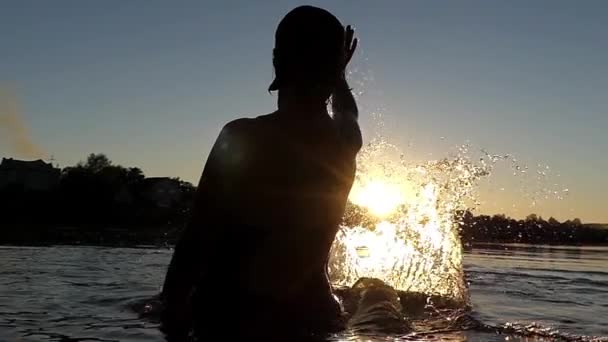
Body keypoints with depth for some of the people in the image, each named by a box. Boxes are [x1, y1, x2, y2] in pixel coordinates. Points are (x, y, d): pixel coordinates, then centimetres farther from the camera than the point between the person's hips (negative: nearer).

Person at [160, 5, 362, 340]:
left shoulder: (243, 136, -13)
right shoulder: (344, 142, 3)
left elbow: (198, 236, -14)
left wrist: (174, 303, -3)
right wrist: (338, 78, 46)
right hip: (309, 315, 5)